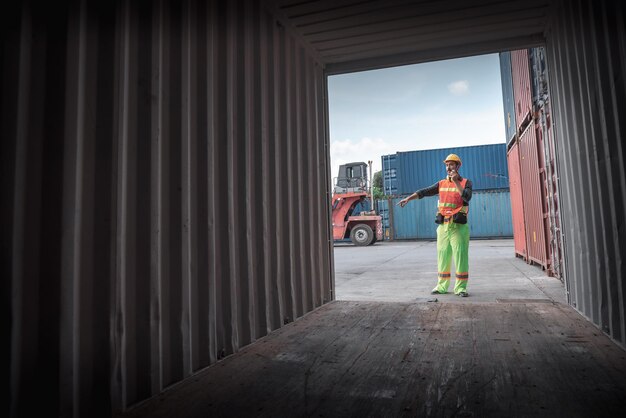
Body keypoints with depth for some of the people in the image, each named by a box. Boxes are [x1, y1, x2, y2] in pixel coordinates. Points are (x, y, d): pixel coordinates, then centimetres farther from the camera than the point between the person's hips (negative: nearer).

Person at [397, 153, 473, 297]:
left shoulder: (466, 182, 2)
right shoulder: (441, 184, 11)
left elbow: (467, 197, -17)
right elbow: (424, 192, 1)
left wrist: (456, 181, -20)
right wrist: (408, 198, -11)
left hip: (459, 227, -3)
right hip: (443, 226, 4)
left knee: (461, 258, -2)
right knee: (442, 258, 8)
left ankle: (461, 287, 6)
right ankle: (441, 286, 16)